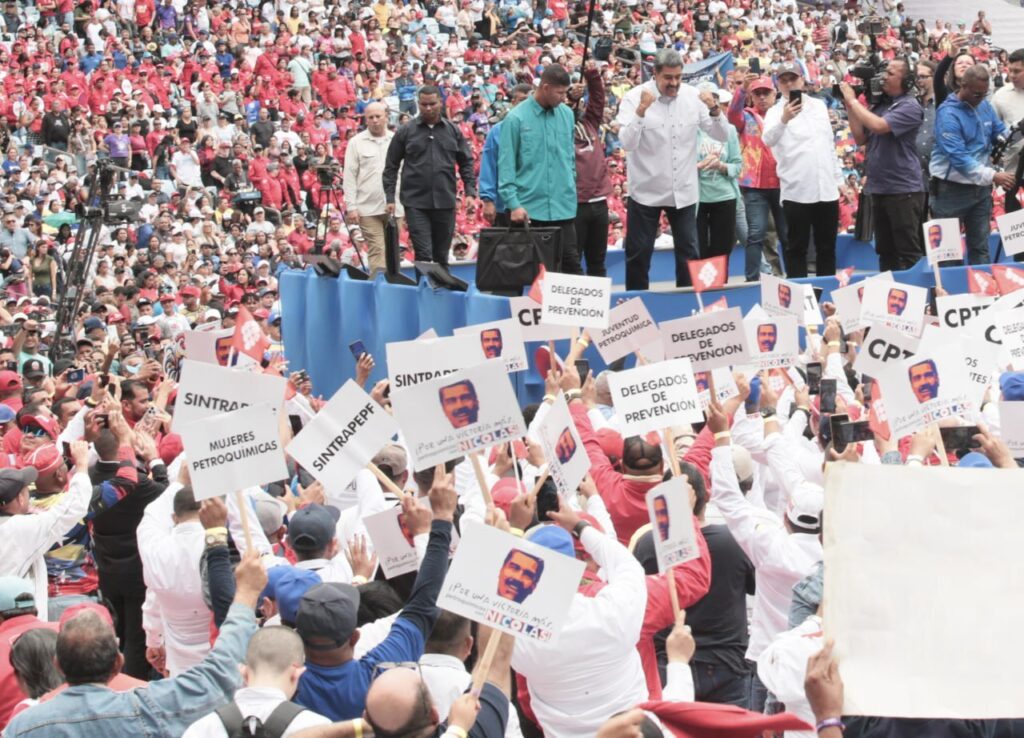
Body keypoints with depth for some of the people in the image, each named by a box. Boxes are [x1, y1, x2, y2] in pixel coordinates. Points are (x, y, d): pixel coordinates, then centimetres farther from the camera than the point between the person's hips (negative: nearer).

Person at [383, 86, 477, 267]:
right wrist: (390, 198, -2)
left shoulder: (453, 130, 8)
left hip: (445, 202, 2)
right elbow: (391, 167, 4)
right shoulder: (405, 131, 2)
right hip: (416, 203, -2)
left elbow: (466, 163, 12)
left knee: (442, 256, 10)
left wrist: (470, 191, 0)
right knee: (423, 254, -10)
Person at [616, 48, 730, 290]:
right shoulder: (635, 97, -10)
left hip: (683, 191, 3)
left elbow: (723, 136, 0)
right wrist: (641, 110, -34)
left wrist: (715, 110, -18)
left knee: (689, 252, 8)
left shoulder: (692, 96, -2)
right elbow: (628, 143, -21)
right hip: (646, 191, -3)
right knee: (638, 253, 4)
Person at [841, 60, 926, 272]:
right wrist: (850, 108, 3)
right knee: (885, 250, 14)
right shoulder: (880, 104, 11)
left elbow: (878, 126, -24)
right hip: (879, 188, 8)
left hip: (904, 189, -8)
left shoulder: (909, 107, -11)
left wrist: (853, 100, -13)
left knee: (908, 251, -5)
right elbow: (860, 138, 13)